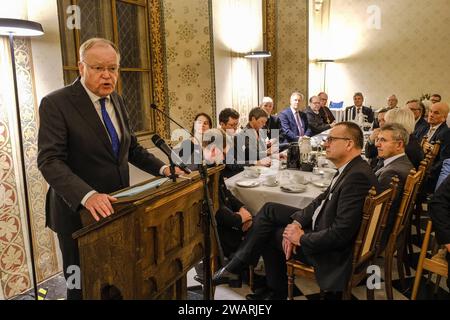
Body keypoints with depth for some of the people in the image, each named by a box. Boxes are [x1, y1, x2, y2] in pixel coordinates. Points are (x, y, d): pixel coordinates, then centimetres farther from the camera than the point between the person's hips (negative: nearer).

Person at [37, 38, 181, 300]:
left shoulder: (117, 101, 7)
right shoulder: (56, 104, -13)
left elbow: (132, 147, 14)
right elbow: (50, 161, -21)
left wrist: (162, 168, -2)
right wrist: (86, 195, -36)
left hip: (116, 207, 6)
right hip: (79, 211, -5)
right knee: (83, 286, 10)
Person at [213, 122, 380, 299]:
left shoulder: (357, 176, -27)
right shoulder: (348, 169, 3)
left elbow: (341, 234, -29)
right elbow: (321, 200, 8)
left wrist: (301, 238, -17)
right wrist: (296, 222, -7)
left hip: (330, 251, -9)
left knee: (267, 233, 0)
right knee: (269, 210, 5)